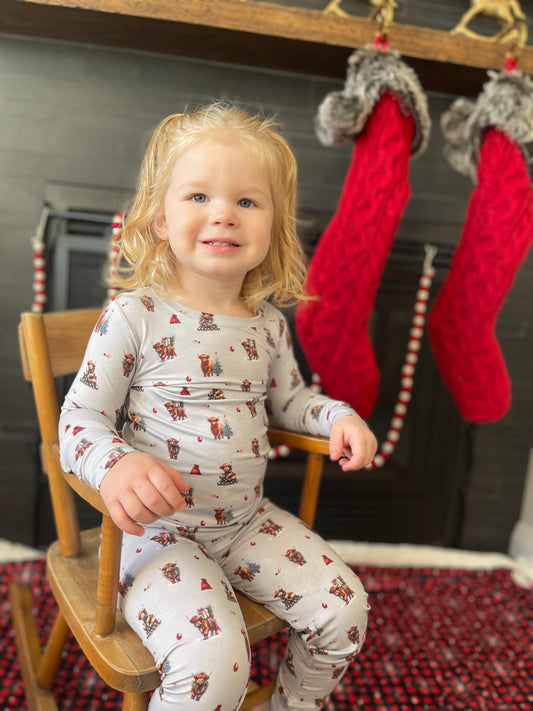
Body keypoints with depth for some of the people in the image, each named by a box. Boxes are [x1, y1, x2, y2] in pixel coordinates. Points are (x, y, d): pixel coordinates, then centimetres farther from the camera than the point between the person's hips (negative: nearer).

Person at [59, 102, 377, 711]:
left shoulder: (267, 321, 2)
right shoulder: (134, 317, -14)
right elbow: (79, 419, -12)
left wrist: (338, 417, -2)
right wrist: (115, 464, -34)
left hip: (248, 519, 6)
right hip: (159, 530, -5)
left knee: (344, 607, 0)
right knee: (213, 659, -24)